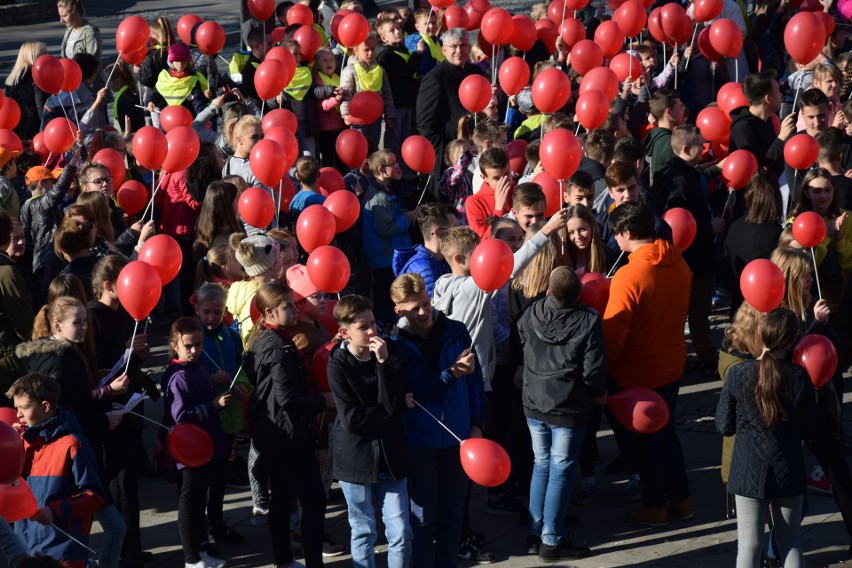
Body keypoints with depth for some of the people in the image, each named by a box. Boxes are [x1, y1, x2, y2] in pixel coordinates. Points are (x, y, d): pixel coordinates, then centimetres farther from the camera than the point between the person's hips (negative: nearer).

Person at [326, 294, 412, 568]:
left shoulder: (391, 357, -1)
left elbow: (396, 406, -15)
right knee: (363, 532, 9)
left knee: (401, 533, 2)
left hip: (391, 455, 2)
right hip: (356, 458, -2)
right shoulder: (338, 365, -9)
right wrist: (388, 413, -9)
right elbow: (351, 419, -16)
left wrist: (384, 363, -20)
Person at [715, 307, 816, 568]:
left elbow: (724, 426, -5)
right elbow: (807, 431, -3)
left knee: (749, 545, 5)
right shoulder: (800, 378, -10)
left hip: (749, 473, -1)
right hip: (788, 473, 1)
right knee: (790, 541, 15)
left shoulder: (738, 374, -11)